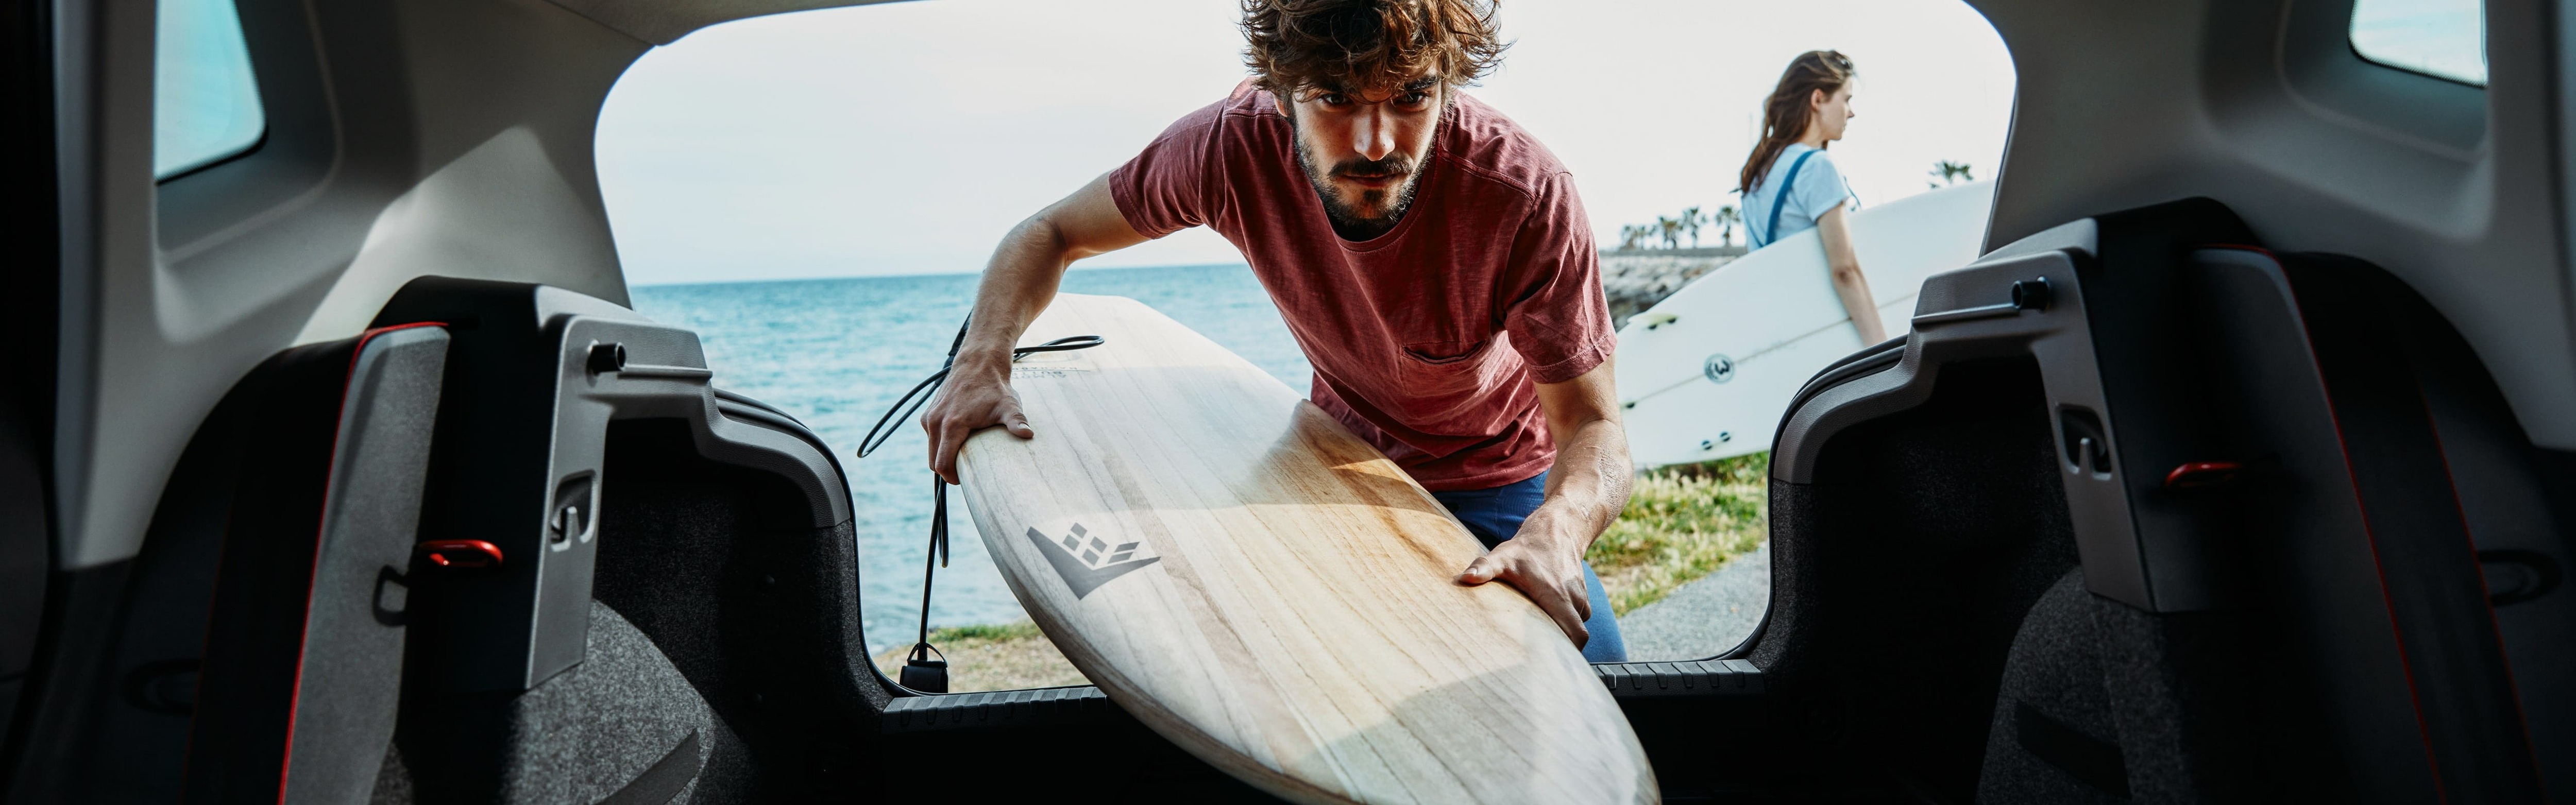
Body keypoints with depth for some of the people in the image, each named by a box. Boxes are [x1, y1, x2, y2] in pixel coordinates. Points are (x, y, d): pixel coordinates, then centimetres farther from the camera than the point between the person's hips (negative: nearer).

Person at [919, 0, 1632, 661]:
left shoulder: (1527, 195, -33)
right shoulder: (1233, 146, -27)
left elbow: (1593, 424, -29)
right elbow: (1049, 234, -12)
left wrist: (1558, 529, -52)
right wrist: (982, 361, -29)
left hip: (1496, 484, -1)